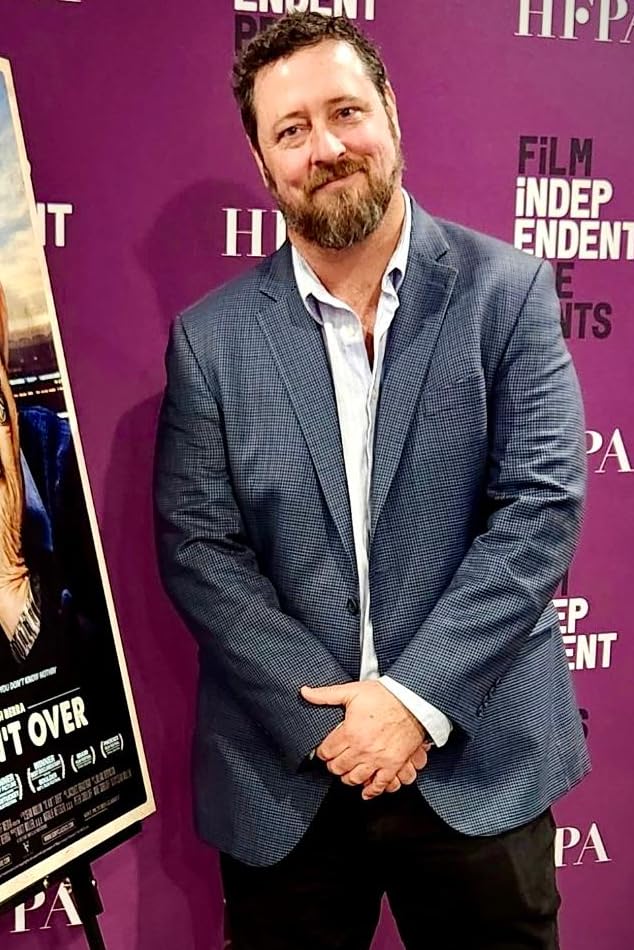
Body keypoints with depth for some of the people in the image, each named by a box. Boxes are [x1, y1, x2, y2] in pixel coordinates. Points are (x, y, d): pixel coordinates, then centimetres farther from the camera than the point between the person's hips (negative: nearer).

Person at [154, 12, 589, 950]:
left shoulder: (507, 291, -4)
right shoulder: (210, 338, -1)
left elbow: (541, 508, -9)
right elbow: (196, 549, -4)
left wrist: (418, 699, -14)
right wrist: (330, 713, -12)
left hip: (476, 765, 0)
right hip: (283, 779, 1)